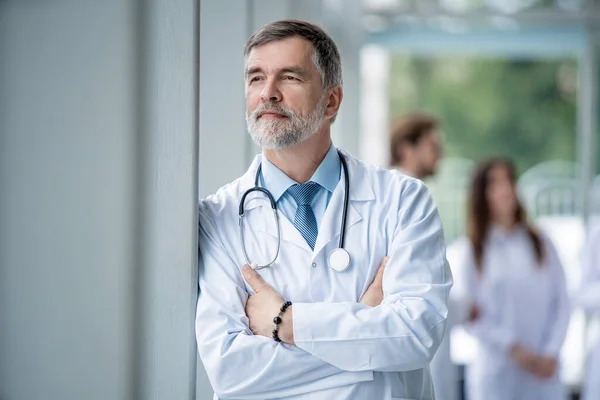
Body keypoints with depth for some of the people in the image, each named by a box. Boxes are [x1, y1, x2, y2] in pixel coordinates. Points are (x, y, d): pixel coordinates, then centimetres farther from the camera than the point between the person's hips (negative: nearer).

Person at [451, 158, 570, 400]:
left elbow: (561, 303, 8)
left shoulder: (540, 244, 11)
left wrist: (551, 353, -5)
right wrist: (513, 348, -11)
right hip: (496, 372, -2)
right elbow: (467, 313, -3)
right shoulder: (471, 251, 3)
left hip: (543, 372, 2)